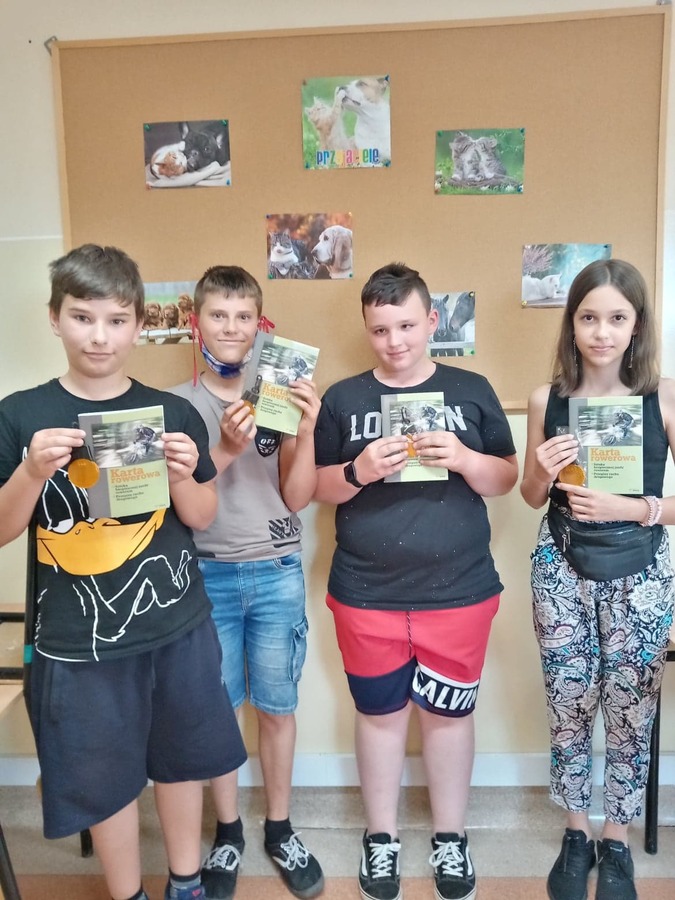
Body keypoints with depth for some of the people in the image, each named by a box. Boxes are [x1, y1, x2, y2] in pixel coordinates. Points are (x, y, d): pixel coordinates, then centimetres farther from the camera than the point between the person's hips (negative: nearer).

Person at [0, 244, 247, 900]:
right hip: (79, 639, -1)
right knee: (104, 777, 13)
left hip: (178, 626, 2)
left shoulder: (174, 414, -2)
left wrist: (182, 476, -17)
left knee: (180, 758, 17)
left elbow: (202, 518, 3)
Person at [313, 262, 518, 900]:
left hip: (459, 591, 0)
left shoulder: (471, 390, 1)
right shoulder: (342, 398, 1)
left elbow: (506, 479, 3)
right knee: (379, 712, 14)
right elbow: (317, 488, 3)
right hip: (366, 594, 0)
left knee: (448, 711, 14)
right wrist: (360, 471, -17)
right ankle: (380, 837, 36)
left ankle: (449, 837, 37)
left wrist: (462, 457, -17)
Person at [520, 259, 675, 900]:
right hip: (561, 568, 2)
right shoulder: (546, 400, -1)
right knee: (568, 710, 12)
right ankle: (575, 836, 35)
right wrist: (542, 472, -12)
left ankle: (616, 844, 35)